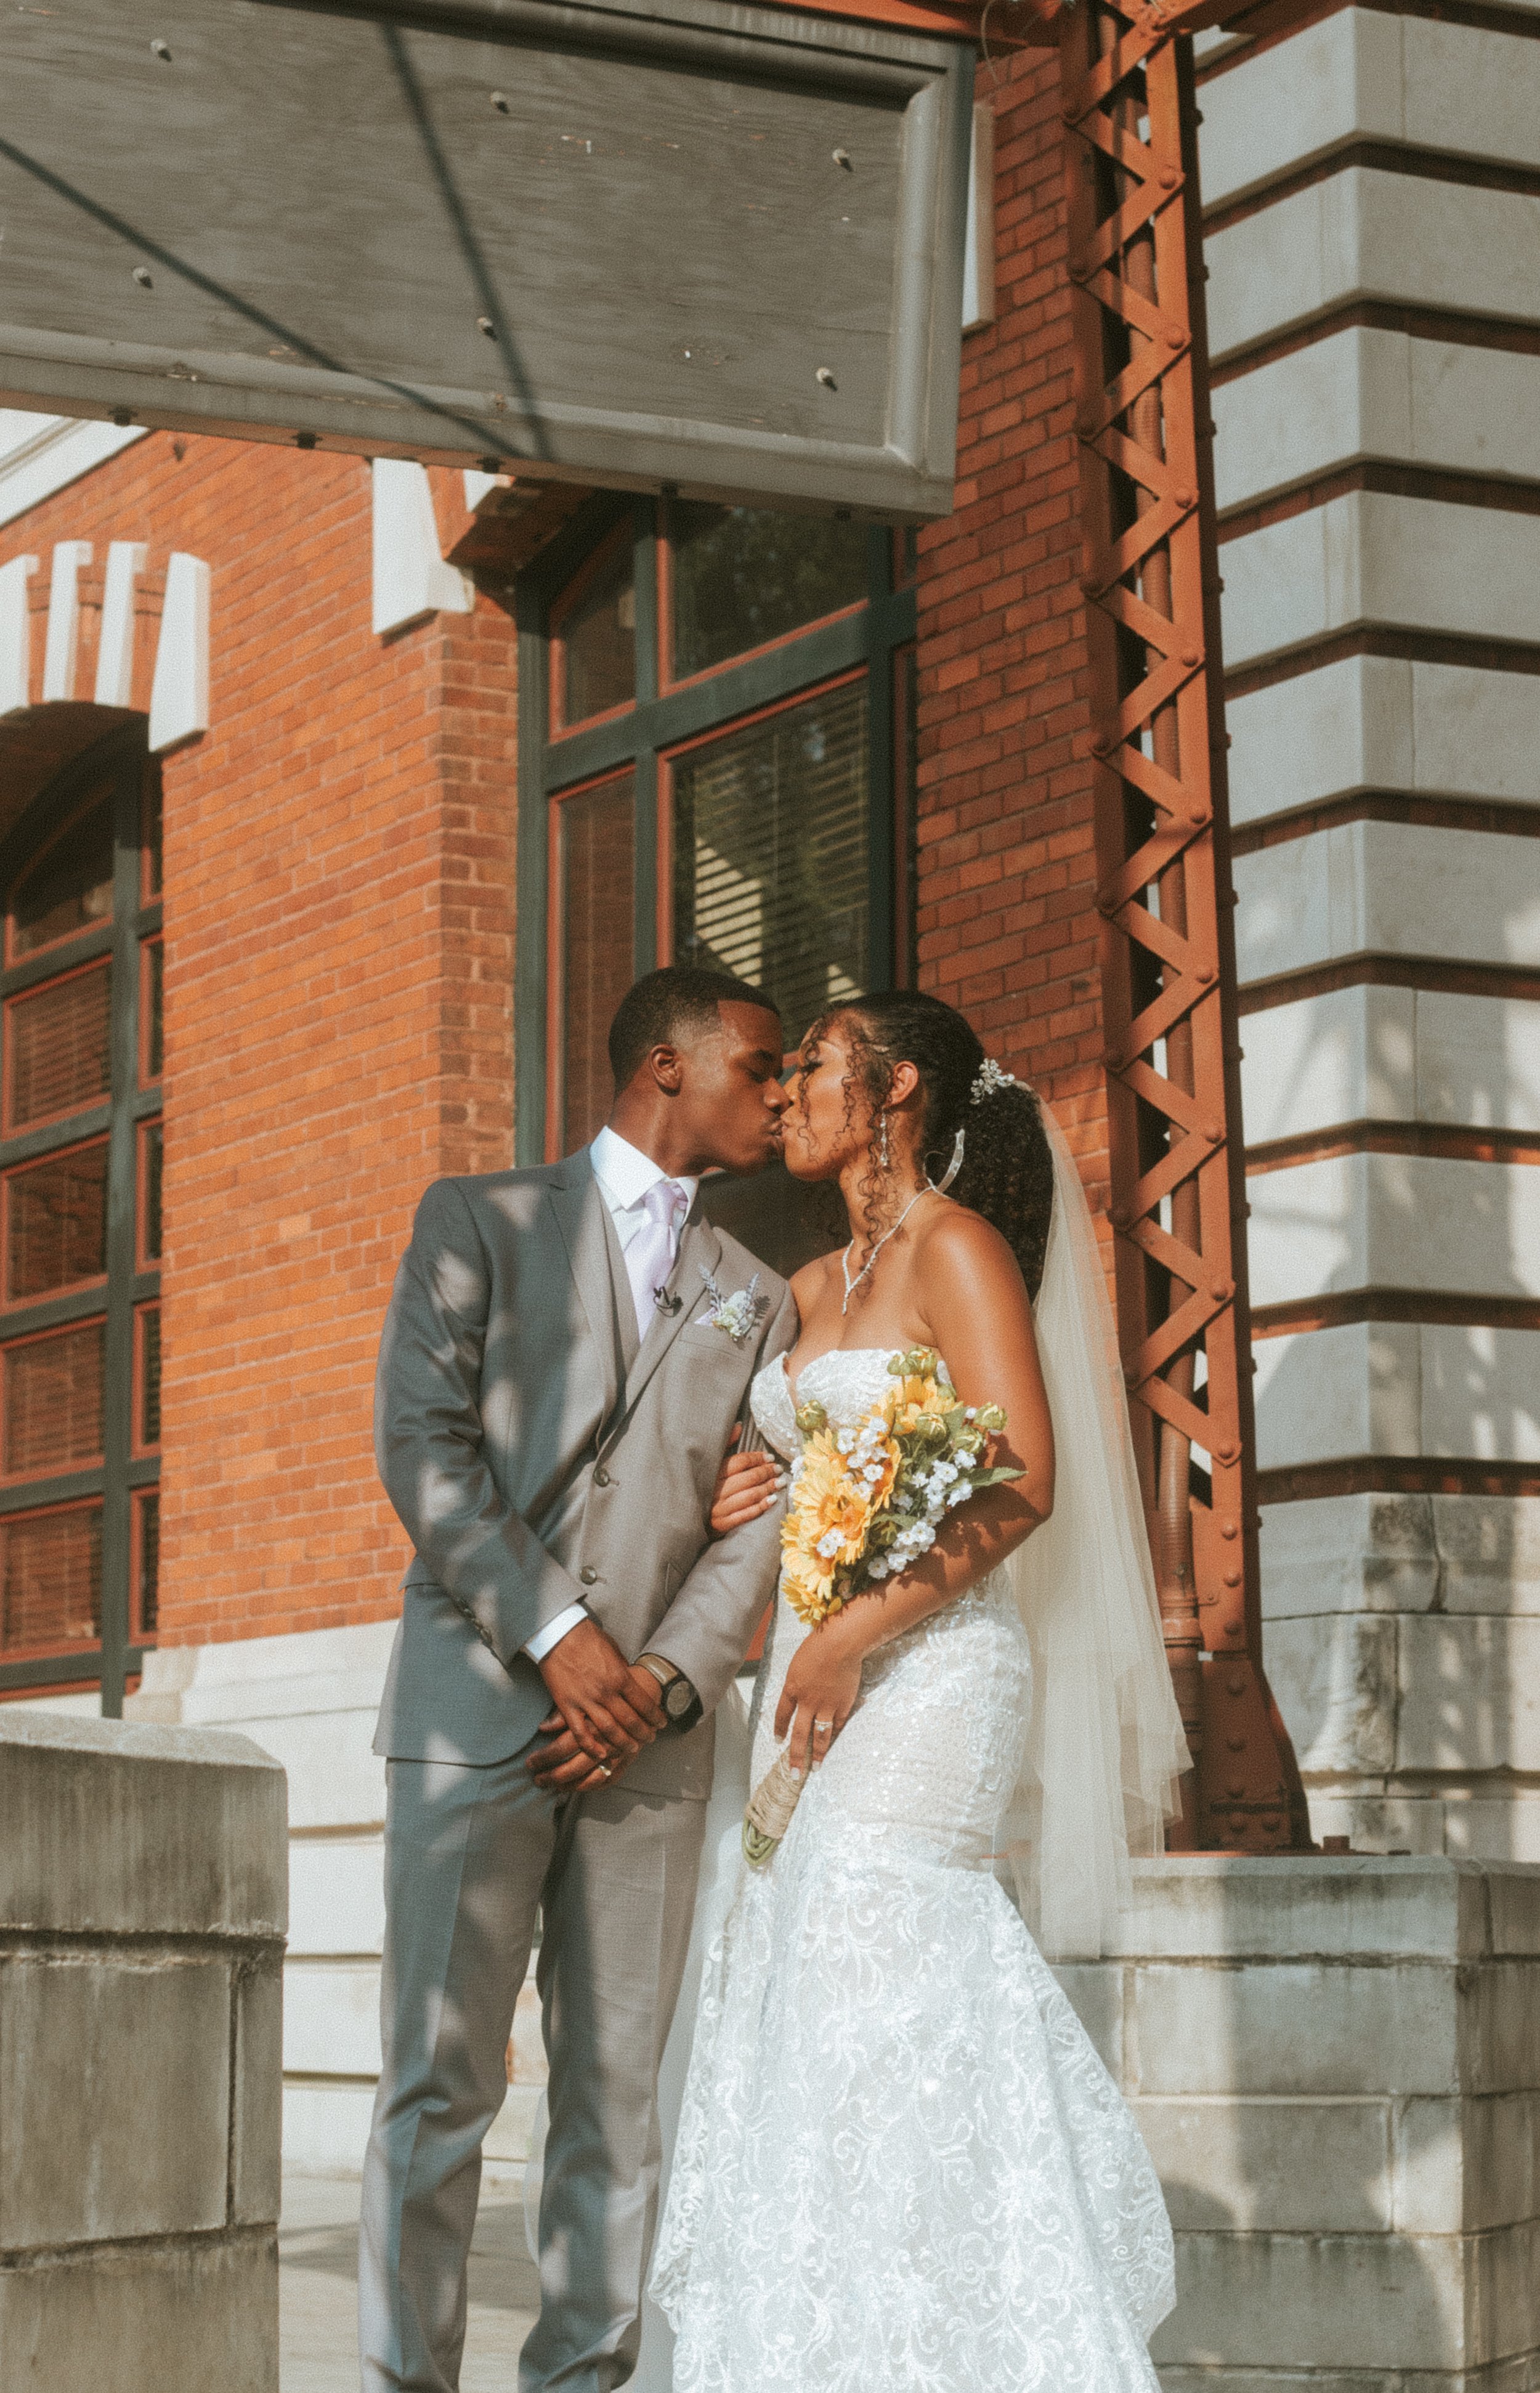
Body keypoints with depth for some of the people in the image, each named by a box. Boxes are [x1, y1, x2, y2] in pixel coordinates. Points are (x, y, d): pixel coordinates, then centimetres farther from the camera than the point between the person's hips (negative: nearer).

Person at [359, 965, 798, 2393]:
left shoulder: (757, 1303, 19)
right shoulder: (481, 1221, 9)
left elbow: (758, 1522, 8)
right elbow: (422, 1442, -3)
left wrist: (667, 1682, -8)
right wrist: (556, 1633, -12)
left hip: (649, 1735, 4)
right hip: (476, 1704, -3)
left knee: (619, 2096, 2)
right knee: (440, 2085, -6)